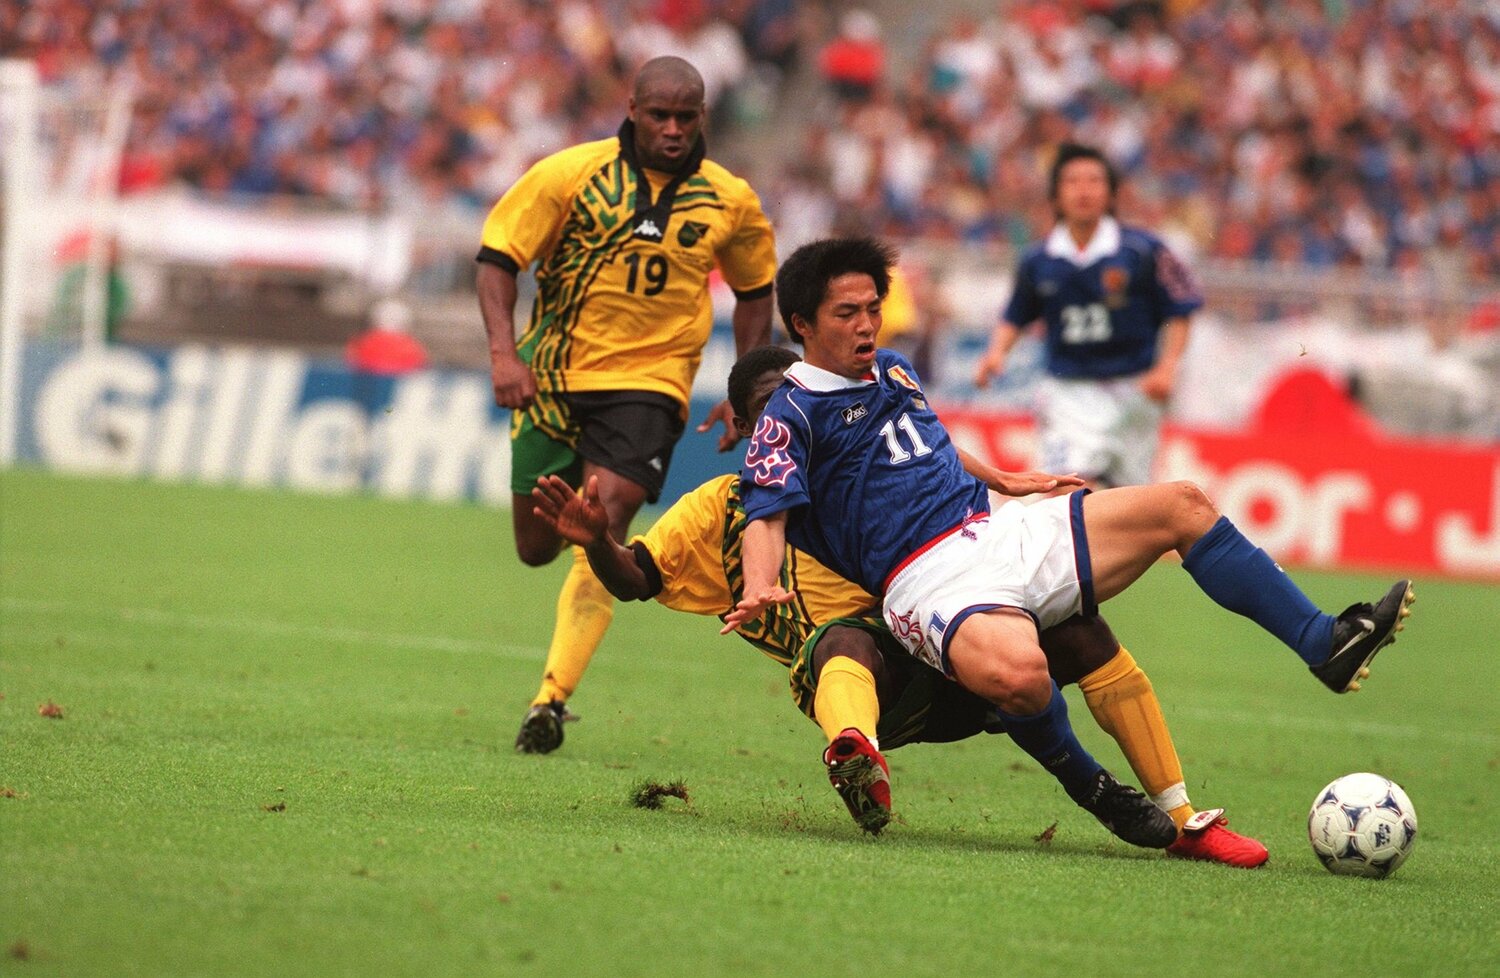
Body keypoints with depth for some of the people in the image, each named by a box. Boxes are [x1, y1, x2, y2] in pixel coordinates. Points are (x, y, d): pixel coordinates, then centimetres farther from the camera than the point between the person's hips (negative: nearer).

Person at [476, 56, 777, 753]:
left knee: (603, 526, -21)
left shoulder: (731, 201, 0)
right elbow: (498, 257, -6)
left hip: (650, 381, -1)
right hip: (553, 375, 1)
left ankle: (552, 699, -22)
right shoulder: (569, 174, -8)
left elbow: (754, 291, 15)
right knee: (537, 548, 7)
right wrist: (503, 351, -19)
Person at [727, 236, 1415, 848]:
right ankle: (1087, 786, -9)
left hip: (999, 529, 9)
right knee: (1018, 671, -41)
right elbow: (767, 517, -17)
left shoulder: (892, 371, 20)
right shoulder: (792, 414, -4)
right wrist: (760, 588, -36)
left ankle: (1326, 646, 2)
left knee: (1182, 505, 0)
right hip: (931, 577, -9)